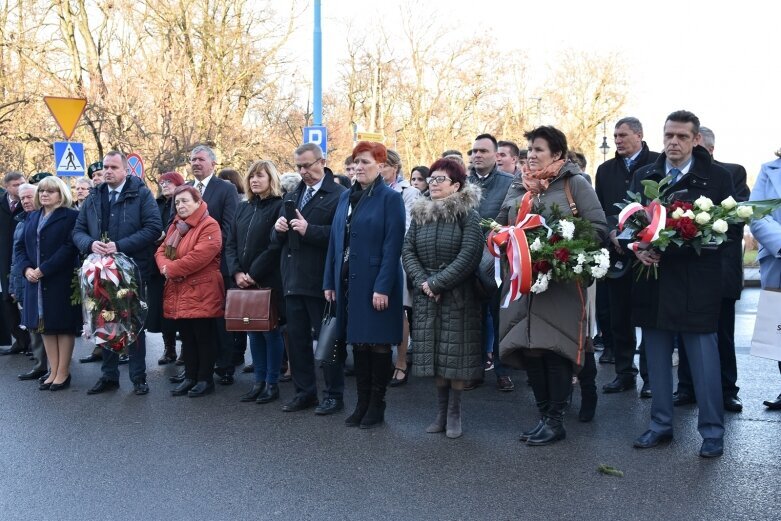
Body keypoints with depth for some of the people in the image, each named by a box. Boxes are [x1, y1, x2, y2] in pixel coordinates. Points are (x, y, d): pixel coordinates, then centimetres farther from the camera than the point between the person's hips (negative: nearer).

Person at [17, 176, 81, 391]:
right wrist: (26, 268, -6)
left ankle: (63, 372, 7)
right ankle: (53, 371, 16)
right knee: (45, 325, 9)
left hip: (61, 281, -6)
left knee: (64, 325, 0)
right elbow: (21, 246, 13)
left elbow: (69, 247, -16)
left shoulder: (71, 216, -6)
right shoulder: (32, 217, 15)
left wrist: (43, 269, -19)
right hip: (36, 282, 6)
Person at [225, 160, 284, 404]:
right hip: (244, 281, 6)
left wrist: (253, 274, -15)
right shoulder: (243, 208, 13)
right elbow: (231, 244, 10)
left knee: (271, 331, 2)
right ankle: (259, 381, 18)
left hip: (268, 281, -6)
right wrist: (236, 272, -5)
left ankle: (272, 383, 11)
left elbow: (276, 245, -14)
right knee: (253, 330, 10)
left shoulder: (279, 206, -7)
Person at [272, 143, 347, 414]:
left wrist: (309, 230, -22)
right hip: (293, 280, 7)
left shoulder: (339, 195, -7)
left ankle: (334, 394, 14)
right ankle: (304, 392, 24)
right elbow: (277, 238, 18)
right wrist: (279, 229, -3)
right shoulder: (291, 196, 16)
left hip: (321, 281, -7)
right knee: (296, 338, 12)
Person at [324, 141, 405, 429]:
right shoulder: (346, 197, 12)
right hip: (348, 282, 6)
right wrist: (330, 282, 7)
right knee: (357, 342, 11)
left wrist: (383, 287, -19)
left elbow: (392, 246, -13)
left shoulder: (390, 198, -7)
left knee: (378, 344, 3)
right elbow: (334, 240, 12)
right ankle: (362, 403, 21)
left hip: (375, 283, -6)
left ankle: (376, 405, 15)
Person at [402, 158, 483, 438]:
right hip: (427, 297, 5)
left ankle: (454, 413, 9)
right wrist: (422, 281, -11)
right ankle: (441, 411, 16)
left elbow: (469, 255, -15)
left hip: (457, 296, -4)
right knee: (434, 353, 7)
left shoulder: (468, 215, -6)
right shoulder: (420, 214, 10)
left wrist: (437, 282, -17)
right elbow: (407, 250, 4)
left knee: (455, 352, -1)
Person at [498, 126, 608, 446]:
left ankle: (556, 421, 8)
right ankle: (544, 415, 19)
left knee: (554, 349, -5)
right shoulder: (521, 188, 15)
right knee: (528, 348, 5)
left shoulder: (574, 183, -2)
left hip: (561, 282, -6)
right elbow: (501, 228, 22)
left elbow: (598, 227, -7)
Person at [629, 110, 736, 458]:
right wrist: (638, 247, -8)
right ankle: (661, 423, 23)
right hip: (654, 277, 4)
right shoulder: (643, 176, 10)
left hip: (697, 282, -3)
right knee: (656, 356, 11)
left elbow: (732, 227, -1)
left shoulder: (717, 177, 0)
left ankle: (712, 430, 13)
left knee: (703, 357, 1)